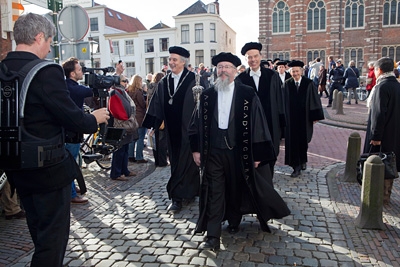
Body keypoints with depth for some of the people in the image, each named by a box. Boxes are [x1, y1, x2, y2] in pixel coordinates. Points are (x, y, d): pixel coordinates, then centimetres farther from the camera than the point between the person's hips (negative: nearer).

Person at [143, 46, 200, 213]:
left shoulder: (193, 80, -7)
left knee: (185, 161, -1)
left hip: (188, 129, -5)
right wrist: (152, 125, 7)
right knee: (176, 162, 12)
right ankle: (190, 191, 28)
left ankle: (177, 197, 6)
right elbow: (157, 105, 9)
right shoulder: (164, 82, 8)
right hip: (172, 130, 6)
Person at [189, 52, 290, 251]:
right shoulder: (207, 95, 4)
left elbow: (257, 123, -5)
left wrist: (257, 154, -6)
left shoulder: (247, 94, -6)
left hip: (238, 150, -1)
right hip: (213, 150, 2)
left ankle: (234, 221, 41)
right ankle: (213, 237, 7)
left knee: (236, 188, 16)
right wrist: (196, 148, 4)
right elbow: (199, 122, 7)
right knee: (213, 192, 1)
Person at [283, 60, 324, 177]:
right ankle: (296, 167, 7)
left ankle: (303, 160, 39)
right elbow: (284, 101, -1)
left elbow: (315, 100, -3)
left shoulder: (309, 83, -5)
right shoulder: (287, 84, -1)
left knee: (303, 140, 14)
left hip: (304, 118, 0)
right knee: (293, 141, 0)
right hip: (291, 118, 0)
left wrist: (315, 116, -6)